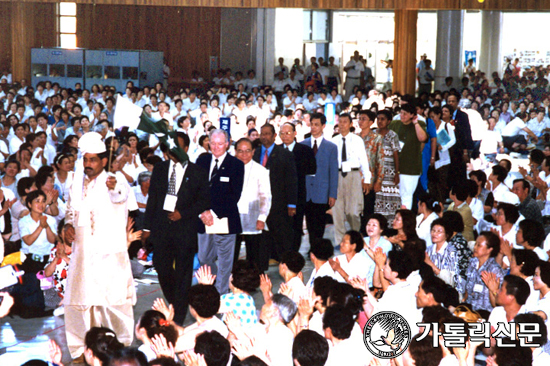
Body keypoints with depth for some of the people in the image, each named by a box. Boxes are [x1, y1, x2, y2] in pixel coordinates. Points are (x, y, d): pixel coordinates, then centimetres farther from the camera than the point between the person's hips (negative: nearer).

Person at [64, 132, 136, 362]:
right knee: (78, 302, 8)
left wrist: (115, 188, -58)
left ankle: (122, 349, 17)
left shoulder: (115, 183, -10)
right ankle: (81, 350, 22)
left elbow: (120, 196, -34)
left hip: (110, 254, -5)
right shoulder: (77, 182, 8)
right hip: (83, 253, 5)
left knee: (114, 300, -1)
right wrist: (68, 224, 2)